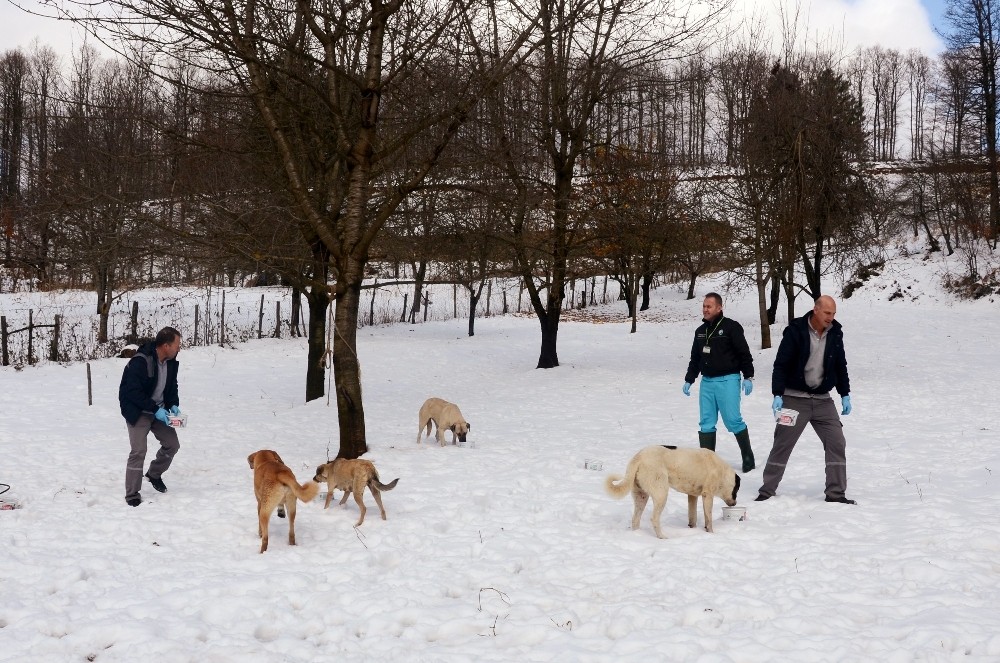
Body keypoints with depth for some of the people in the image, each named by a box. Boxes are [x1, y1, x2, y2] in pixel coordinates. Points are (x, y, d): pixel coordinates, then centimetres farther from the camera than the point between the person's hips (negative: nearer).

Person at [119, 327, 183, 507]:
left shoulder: (171, 362, -4)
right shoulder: (140, 362, -28)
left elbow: (172, 386, 11)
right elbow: (133, 392, -27)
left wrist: (173, 404, -6)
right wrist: (155, 410, -28)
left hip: (158, 411, 7)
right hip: (137, 412, -7)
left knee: (172, 444, 7)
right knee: (138, 451, -13)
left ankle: (154, 473, 32)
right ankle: (132, 495, -3)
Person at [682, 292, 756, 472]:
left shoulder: (731, 327, -6)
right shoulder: (700, 331, 14)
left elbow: (744, 354, -8)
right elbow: (695, 359, 22)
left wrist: (748, 377, -12)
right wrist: (688, 380, 20)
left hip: (727, 381, -6)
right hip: (707, 382, 6)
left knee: (733, 420, -8)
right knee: (706, 423, 4)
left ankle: (748, 457, 5)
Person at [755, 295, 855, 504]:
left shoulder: (835, 333, 3)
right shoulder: (795, 331, -12)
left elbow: (841, 366, 15)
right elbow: (780, 365, -12)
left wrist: (845, 395, 13)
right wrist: (777, 395, -19)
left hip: (822, 400, 4)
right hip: (794, 398, -4)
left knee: (837, 443, -2)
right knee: (782, 445, -1)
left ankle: (836, 493, 7)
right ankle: (767, 491, 8)